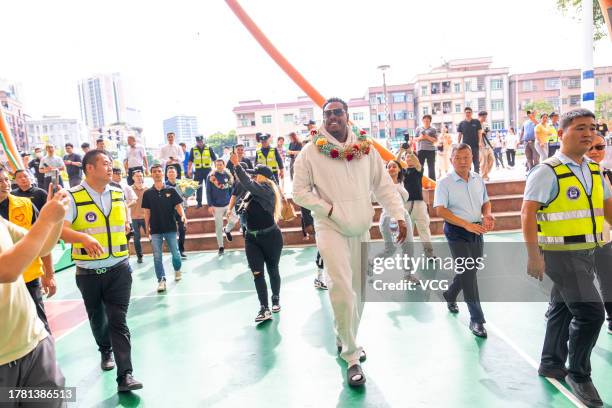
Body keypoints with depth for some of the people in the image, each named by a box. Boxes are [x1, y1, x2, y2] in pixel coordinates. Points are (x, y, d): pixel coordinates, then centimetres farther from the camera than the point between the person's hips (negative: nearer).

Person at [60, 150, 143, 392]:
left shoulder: (119, 194, 5)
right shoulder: (73, 197, -10)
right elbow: (61, 230, -23)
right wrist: (84, 237, -39)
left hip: (118, 269, 1)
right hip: (88, 272, -1)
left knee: (118, 320, -4)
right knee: (97, 318, 18)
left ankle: (125, 375, -4)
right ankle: (106, 351, 45)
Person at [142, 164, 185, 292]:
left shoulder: (171, 191, 0)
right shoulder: (147, 193, 3)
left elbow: (178, 206, -1)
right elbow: (147, 211, 6)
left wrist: (182, 216, -20)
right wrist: (147, 227, 3)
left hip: (170, 227, -1)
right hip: (155, 230, 1)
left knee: (175, 253, 7)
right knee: (157, 256, 1)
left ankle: (177, 270, 34)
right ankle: (161, 280, 8)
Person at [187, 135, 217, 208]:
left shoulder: (209, 149, 3)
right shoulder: (193, 149, 5)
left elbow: (214, 159, 6)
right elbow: (190, 161, 8)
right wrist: (189, 170, 1)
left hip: (207, 170, -1)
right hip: (198, 170, 1)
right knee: (198, 187, 5)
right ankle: (199, 202, 13)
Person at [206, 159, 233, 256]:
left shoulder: (228, 175, 2)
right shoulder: (211, 176, -8)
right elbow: (208, 192, -6)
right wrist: (210, 205, -10)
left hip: (228, 204, 3)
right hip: (217, 206, -3)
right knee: (219, 226, 3)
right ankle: (221, 247, 15)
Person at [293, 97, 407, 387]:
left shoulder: (365, 148, 5)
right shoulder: (312, 151, -4)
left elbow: (384, 186, 6)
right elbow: (299, 191, -3)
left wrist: (399, 216, -4)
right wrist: (328, 209, -12)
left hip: (361, 230, 4)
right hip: (331, 229, -4)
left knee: (359, 291, 13)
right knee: (342, 289, -15)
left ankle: (344, 339, 37)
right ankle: (352, 357, 0)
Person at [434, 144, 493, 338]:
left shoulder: (478, 180, 7)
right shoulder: (445, 183, -10)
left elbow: (485, 202, 20)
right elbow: (440, 210, -17)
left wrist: (487, 214, -4)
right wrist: (467, 225, -23)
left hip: (476, 231, 6)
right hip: (456, 232, -6)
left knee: (470, 270, 16)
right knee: (468, 273, -8)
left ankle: (450, 295, 44)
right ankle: (476, 319, 1)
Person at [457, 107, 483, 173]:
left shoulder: (476, 122, 3)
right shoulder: (461, 124, 6)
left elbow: (479, 132, 0)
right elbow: (459, 135, 6)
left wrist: (480, 142, -11)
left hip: (475, 146, -1)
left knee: (476, 162, 3)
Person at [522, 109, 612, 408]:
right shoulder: (547, 172, -13)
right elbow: (528, 214, -18)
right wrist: (533, 256, -23)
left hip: (587, 253, 8)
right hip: (560, 254, -8)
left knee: (564, 309, 18)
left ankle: (551, 364, 36)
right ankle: (579, 375, 11)